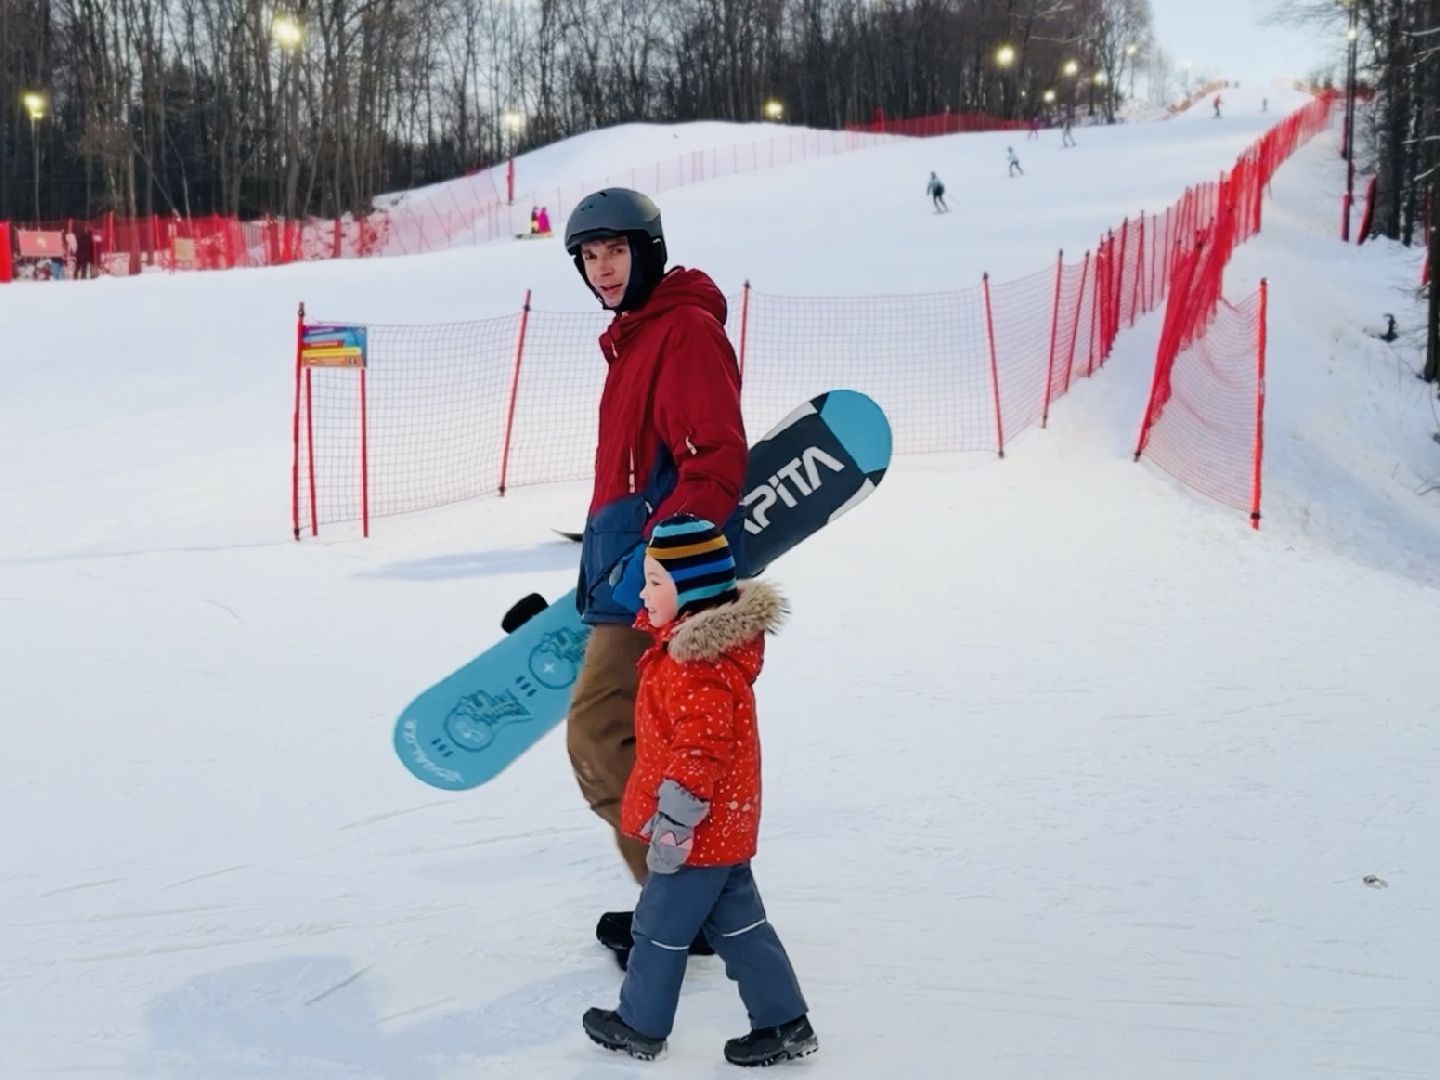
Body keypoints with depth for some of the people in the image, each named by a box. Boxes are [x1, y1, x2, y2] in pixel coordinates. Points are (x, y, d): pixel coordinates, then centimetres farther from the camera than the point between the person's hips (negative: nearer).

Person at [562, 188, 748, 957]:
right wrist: (604, 562, 24)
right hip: (633, 580, 10)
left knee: (599, 738, -10)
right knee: (616, 740, 14)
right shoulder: (635, 337, 18)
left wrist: (653, 560, -24)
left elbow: (716, 463, -20)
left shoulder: (686, 329, -12)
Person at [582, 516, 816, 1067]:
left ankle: (640, 1025, 24)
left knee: (661, 925, 8)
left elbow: (700, 751, -27)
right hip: (726, 824, 10)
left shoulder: (697, 666, -26)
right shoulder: (703, 640, 5)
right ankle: (784, 1022, 22)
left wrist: (673, 821, -24)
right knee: (737, 922, 16)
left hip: (700, 829, -10)